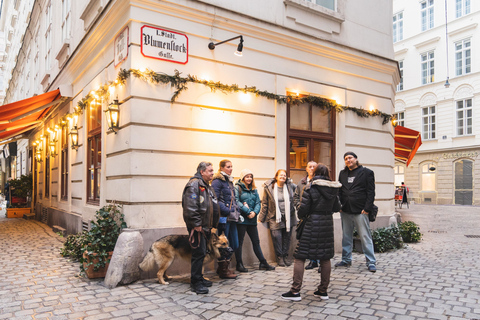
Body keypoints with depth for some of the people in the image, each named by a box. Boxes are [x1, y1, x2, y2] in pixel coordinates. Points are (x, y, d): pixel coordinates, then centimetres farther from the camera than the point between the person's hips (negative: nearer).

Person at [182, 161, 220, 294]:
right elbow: (190, 207, -23)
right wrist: (196, 224, -22)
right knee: (199, 253, -7)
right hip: (197, 227, -10)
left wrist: (212, 225, 20)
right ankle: (195, 282, 2)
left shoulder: (207, 186, 19)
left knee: (201, 252, 16)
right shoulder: (194, 184, -14)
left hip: (206, 226, 10)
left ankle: (199, 277, 27)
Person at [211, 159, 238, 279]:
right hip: (223, 218, -9)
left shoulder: (229, 181, 18)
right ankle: (223, 271, 15)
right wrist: (227, 211, -17)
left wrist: (236, 211, 12)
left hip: (232, 218, 9)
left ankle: (224, 268, 27)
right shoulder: (217, 181, -10)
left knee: (234, 244, 12)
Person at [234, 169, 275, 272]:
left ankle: (263, 263, 17)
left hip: (252, 220, 6)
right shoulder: (237, 188, -3)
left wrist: (254, 212, -10)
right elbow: (236, 202, -15)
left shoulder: (254, 190, 16)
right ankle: (239, 264, 10)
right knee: (239, 242, 2)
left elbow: (258, 203, 10)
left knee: (256, 241, 11)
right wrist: (248, 212, -18)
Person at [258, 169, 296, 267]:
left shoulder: (291, 186, 4)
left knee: (287, 237, 6)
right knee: (276, 236, -7)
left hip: (288, 217, 2)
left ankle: (285, 256, 20)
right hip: (275, 217, -2)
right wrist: (261, 218, 5)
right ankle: (279, 257, 8)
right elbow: (264, 204, 4)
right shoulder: (269, 188, 0)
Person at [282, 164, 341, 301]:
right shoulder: (333, 189, 4)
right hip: (327, 224, 5)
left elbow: (303, 208, -12)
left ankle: (295, 291, 3)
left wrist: (301, 216, 8)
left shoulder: (310, 188, -11)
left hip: (312, 224, -5)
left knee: (300, 257, 2)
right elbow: (337, 208, 13)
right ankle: (323, 290, 22)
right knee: (325, 257, 14)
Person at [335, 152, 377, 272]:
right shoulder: (342, 173, 15)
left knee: (365, 237, -1)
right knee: (346, 237, 12)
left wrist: (367, 209, -11)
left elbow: (371, 192, -3)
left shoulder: (366, 172, 1)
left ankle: (371, 262, 9)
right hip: (345, 211, 5)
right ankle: (346, 260, 24)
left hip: (360, 211, -5)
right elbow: (339, 191, 16)